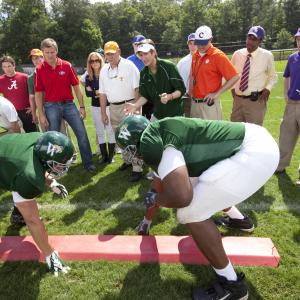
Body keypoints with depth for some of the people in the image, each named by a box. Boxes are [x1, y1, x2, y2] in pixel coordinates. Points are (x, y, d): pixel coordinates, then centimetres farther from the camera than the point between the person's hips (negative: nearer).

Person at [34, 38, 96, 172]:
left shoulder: (67, 66, 0)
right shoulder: (39, 70, -2)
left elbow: (76, 87, 3)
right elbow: (38, 93, 1)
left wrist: (82, 106, 0)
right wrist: (41, 114, -4)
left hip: (69, 104, 1)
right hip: (51, 106, -1)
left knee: (82, 133, -1)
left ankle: (88, 163, 12)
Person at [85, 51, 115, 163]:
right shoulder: (88, 77, 5)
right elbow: (88, 93, 0)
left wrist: (95, 92, -16)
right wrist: (97, 92, -17)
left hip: (108, 106, -4)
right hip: (95, 107, 4)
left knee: (110, 130, -1)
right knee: (100, 132, 8)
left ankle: (111, 155, 10)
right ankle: (104, 155, 18)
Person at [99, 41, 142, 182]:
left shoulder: (129, 66, -7)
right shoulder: (104, 70, 11)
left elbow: (137, 88, -11)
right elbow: (102, 93, 14)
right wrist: (103, 113, 12)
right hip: (113, 107, 7)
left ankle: (137, 168, -2)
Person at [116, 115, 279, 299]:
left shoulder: (149, 141, -17)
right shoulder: (161, 135, 14)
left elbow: (180, 197, -29)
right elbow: (165, 181, 27)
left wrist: (154, 199, -4)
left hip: (256, 152, -10)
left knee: (191, 213, -9)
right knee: (196, 186, 30)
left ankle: (231, 284, 8)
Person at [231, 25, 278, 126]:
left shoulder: (267, 56, -4)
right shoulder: (237, 54, 2)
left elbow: (273, 76, 11)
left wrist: (267, 89, -6)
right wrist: (232, 87, 6)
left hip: (256, 101, -3)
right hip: (237, 99, 3)